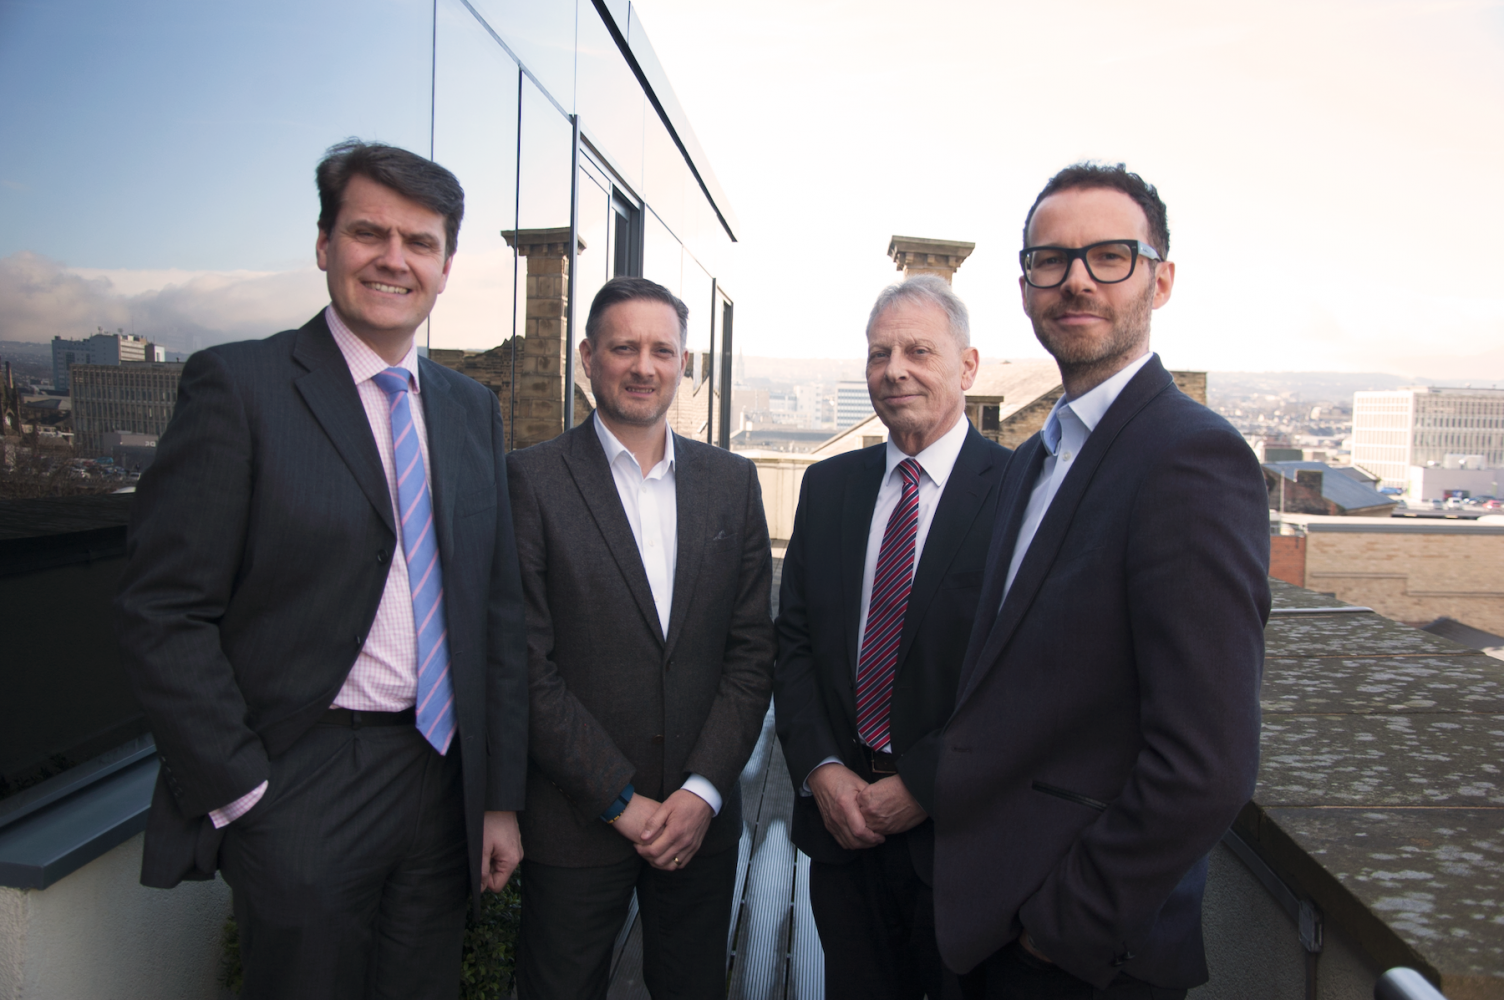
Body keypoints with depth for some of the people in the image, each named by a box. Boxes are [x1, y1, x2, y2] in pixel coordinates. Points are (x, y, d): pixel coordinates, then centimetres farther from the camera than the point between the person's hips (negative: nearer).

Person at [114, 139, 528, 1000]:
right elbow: (163, 612, -10)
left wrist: (501, 797, 6)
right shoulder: (238, 385, -8)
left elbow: (500, 612, 7)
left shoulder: (473, 409, 7)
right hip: (303, 794, -4)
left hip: (442, 782, 5)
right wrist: (245, 796, -11)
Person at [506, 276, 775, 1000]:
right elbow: (527, 664, -10)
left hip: (701, 817, 3)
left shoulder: (732, 482, 5)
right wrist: (620, 801, -10)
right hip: (575, 823, -3)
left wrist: (702, 790, -6)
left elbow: (751, 651, 3)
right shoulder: (531, 478, -6)